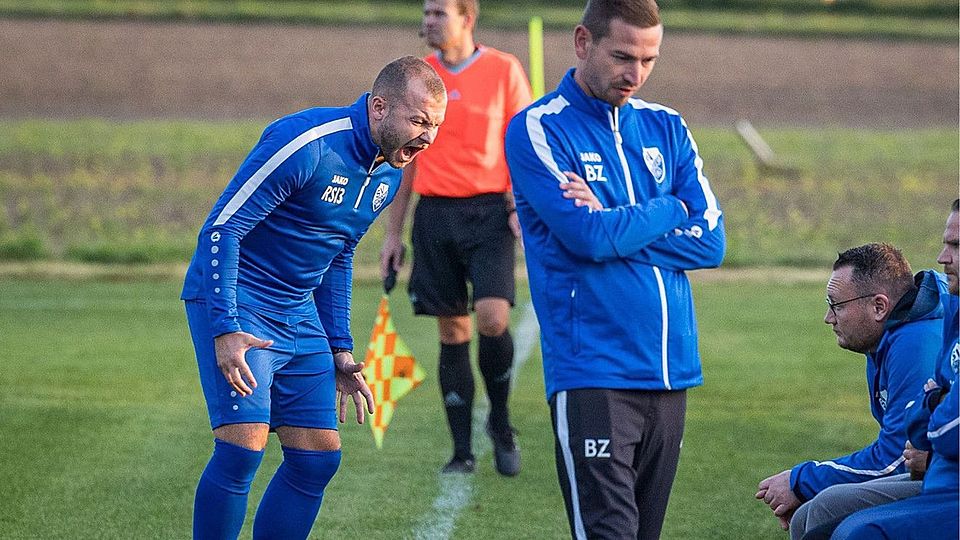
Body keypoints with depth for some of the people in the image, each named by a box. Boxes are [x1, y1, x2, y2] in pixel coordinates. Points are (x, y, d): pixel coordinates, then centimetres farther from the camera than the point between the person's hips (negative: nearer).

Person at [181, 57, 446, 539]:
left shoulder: (389, 171, 4)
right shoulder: (306, 143, -22)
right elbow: (220, 229, -21)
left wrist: (339, 351, 16)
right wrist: (225, 330, -26)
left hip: (297, 314, 8)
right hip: (236, 303, -8)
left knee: (319, 457, 3)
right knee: (244, 446, -19)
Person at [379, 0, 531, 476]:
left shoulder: (504, 70, 1)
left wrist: (522, 207, -9)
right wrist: (393, 232, 11)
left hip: (488, 211, -3)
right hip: (434, 214, 3)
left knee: (492, 318, -17)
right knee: (452, 333, 3)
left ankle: (500, 421, 7)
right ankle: (462, 450, 8)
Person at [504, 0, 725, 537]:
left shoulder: (666, 128, 13)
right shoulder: (538, 130, -4)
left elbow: (710, 241, 3)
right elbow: (590, 237, -16)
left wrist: (615, 228, -9)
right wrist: (673, 209, -1)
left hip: (671, 371, 6)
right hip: (593, 374, -5)